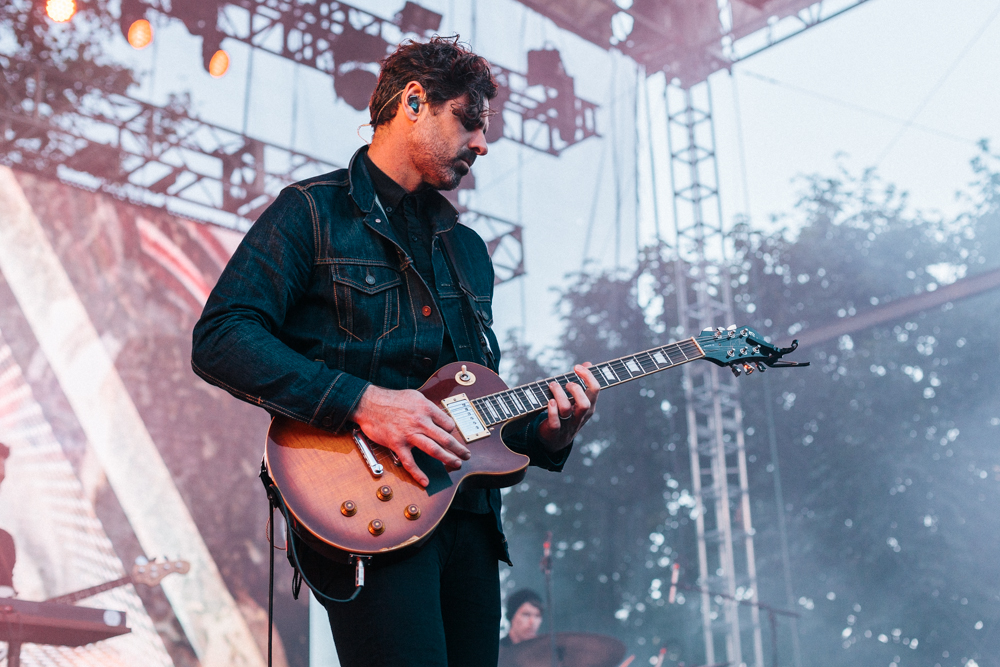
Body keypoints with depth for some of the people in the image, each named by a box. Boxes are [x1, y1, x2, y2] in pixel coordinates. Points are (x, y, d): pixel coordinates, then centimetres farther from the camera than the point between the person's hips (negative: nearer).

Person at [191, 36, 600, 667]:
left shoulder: (469, 249, 23)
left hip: (467, 515, 7)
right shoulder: (314, 212, 1)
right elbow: (220, 340, -11)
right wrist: (361, 401, -18)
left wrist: (542, 431, 5)